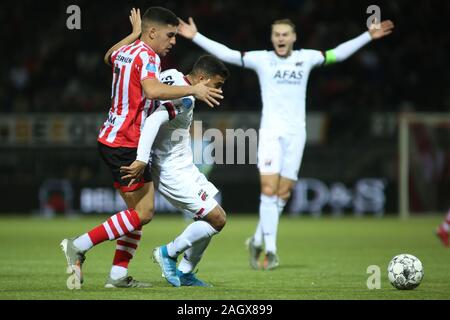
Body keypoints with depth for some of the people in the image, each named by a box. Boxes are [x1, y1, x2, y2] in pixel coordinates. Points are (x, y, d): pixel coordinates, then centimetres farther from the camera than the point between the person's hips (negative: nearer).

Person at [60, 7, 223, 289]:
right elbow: (152, 89, -35)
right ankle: (78, 247, -7)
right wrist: (192, 90, -30)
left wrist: (134, 34, 43)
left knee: (140, 210, 10)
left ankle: (118, 276, 6)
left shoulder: (125, 51, 13)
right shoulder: (147, 56, -15)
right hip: (126, 144, -10)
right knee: (143, 212, -9)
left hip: (112, 139, 10)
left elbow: (109, 57, 39)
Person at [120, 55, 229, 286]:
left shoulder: (173, 76, 6)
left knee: (208, 219, 14)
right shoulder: (185, 99, -23)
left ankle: (185, 273, 19)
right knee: (217, 219, -9)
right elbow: (155, 120, -36)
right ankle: (169, 253, 4)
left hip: (184, 167, 10)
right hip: (173, 172, -10)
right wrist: (142, 160, -39)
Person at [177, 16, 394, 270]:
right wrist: (196, 37, -6)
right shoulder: (261, 59, 3)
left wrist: (369, 36, 20)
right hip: (271, 132, -3)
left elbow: (338, 54, 20)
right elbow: (227, 54, 0)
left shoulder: (306, 58, 11)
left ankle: (258, 241, 19)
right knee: (269, 189, -13)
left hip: (296, 133, 3)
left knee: (283, 193, 2)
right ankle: (270, 250, -9)